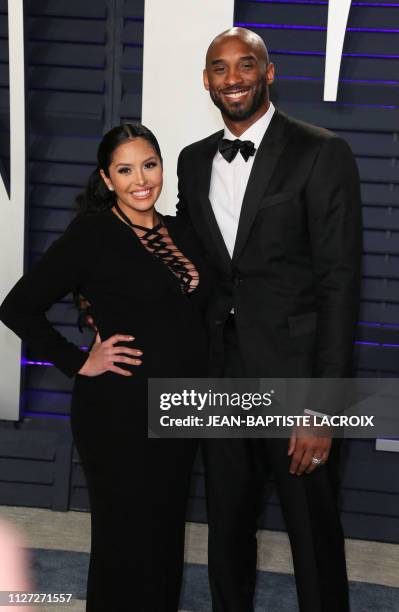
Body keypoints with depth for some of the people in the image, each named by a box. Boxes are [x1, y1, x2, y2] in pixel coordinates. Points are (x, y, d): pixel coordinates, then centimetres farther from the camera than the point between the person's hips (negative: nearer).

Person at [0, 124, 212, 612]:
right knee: (126, 540, 5)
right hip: (120, 413, -6)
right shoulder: (91, 234, -11)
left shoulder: (181, 231, 7)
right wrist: (79, 364, -12)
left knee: (166, 533, 16)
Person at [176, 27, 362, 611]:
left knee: (314, 534, 7)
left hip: (292, 376, -5)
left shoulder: (322, 154, -9)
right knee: (227, 526, 17)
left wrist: (323, 408, -16)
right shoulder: (194, 161, 9)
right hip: (219, 376, 5)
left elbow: (339, 283, -13)